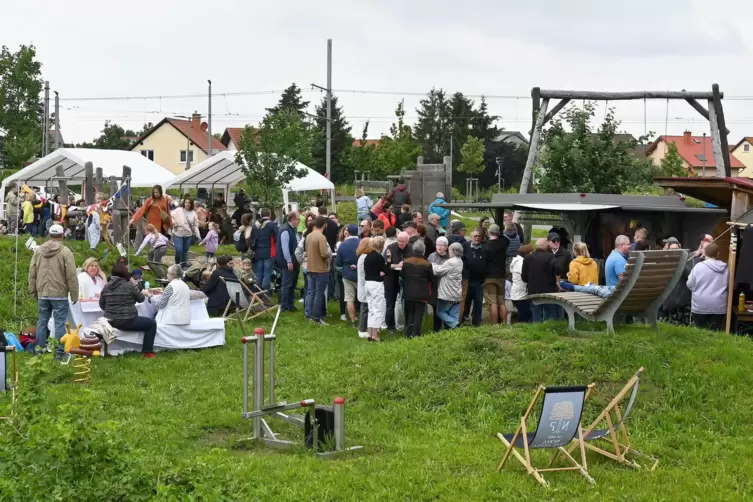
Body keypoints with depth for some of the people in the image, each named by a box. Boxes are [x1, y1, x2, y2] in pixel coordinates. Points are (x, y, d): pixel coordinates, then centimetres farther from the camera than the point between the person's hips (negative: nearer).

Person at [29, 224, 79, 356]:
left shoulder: (39, 251, 6)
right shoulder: (65, 252, -10)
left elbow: (32, 273, 11)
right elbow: (71, 276, -10)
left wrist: (33, 291, 19)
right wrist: (74, 295, -4)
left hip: (42, 294, 5)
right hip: (60, 294, -5)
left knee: (42, 321, 12)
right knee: (60, 323, -1)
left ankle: (39, 349, 15)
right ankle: (60, 350, -2)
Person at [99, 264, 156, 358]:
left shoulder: (106, 287, 6)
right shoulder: (129, 285, -8)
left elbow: (102, 305, 12)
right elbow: (140, 299, 5)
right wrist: (145, 293, 27)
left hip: (109, 322, 7)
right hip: (126, 321, -7)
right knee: (152, 323, 10)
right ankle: (147, 352, 7)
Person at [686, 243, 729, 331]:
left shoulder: (698, 266, -7)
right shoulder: (725, 268, 3)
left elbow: (690, 285, 0)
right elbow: (729, 287, 15)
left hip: (700, 306, -2)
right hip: (719, 307, 2)